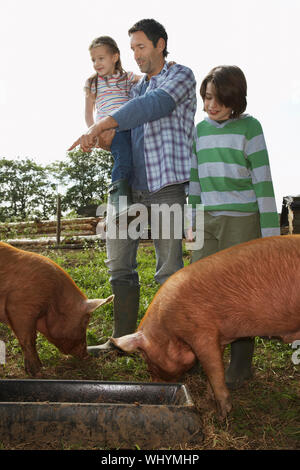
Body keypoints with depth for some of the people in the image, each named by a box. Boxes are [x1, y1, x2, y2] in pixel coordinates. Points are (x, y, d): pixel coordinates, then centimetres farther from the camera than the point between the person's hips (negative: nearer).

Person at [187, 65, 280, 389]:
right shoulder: (201, 129, 9)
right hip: (209, 219, 5)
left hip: (242, 220, -5)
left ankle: (241, 363, 14)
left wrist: (270, 231, -11)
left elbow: (262, 181, -8)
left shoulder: (249, 127, -6)